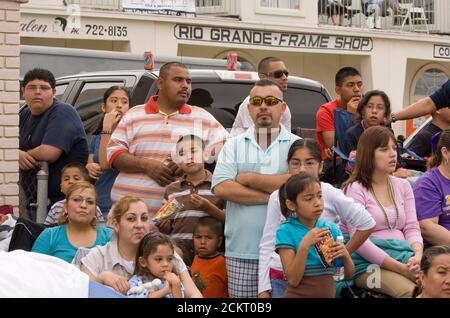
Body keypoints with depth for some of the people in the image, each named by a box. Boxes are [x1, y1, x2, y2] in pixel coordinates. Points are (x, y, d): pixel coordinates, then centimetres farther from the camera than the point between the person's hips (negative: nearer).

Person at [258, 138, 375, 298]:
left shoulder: (330, 195, -5)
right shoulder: (277, 198, 1)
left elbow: (366, 224, 0)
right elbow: (267, 244, 5)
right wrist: (263, 289, 2)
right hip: (280, 279, 2)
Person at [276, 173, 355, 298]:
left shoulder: (332, 229, 2)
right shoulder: (286, 231, -8)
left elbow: (349, 274, 7)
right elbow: (293, 280, -13)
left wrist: (345, 255, -12)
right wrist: (305, 245, -22)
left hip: (328, 294, 3)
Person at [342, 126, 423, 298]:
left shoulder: (403, 186, 17)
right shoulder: (355, 189, -2)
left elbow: (412, 228, 11)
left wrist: (418, 256, -13)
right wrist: (400, 268, -19)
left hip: (403, 255, 5)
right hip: (368, 261, -5)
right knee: (410, 291, -33)